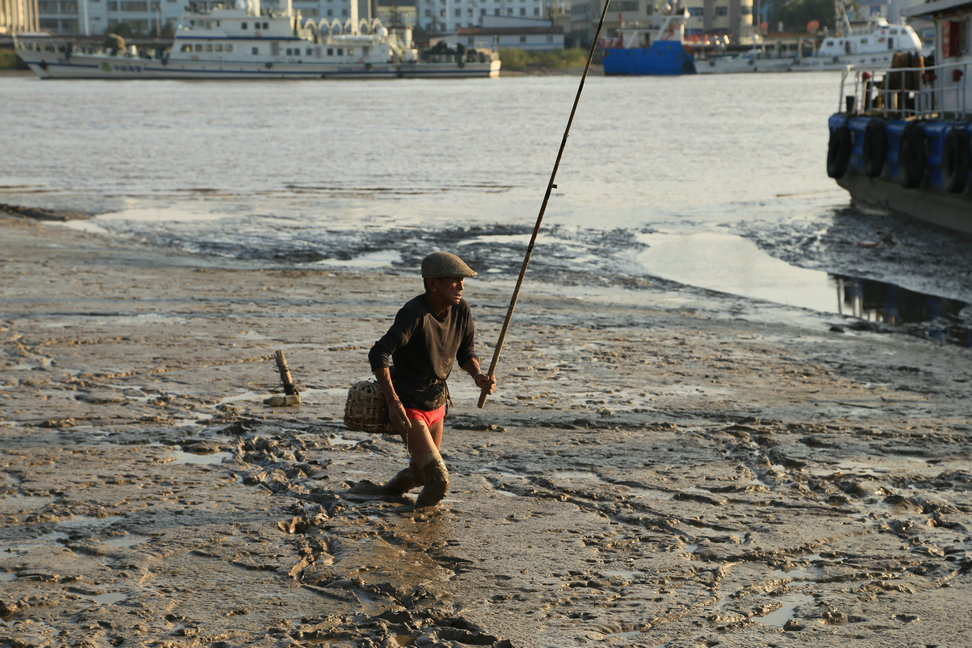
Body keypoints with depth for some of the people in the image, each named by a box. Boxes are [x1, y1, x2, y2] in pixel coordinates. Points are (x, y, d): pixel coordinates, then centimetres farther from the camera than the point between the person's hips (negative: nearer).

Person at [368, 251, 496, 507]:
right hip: (408, 406, -7)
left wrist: (478, 376, -13)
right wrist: (393, 402, -35)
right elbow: (378, 354, -29)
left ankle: (390, 491, 51)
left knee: (421, 473, 23)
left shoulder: (461, 309, -5)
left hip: (436, 402, 7)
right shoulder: (414, 314, -26)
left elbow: (466, 352, 9)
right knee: (438, 479, -13)